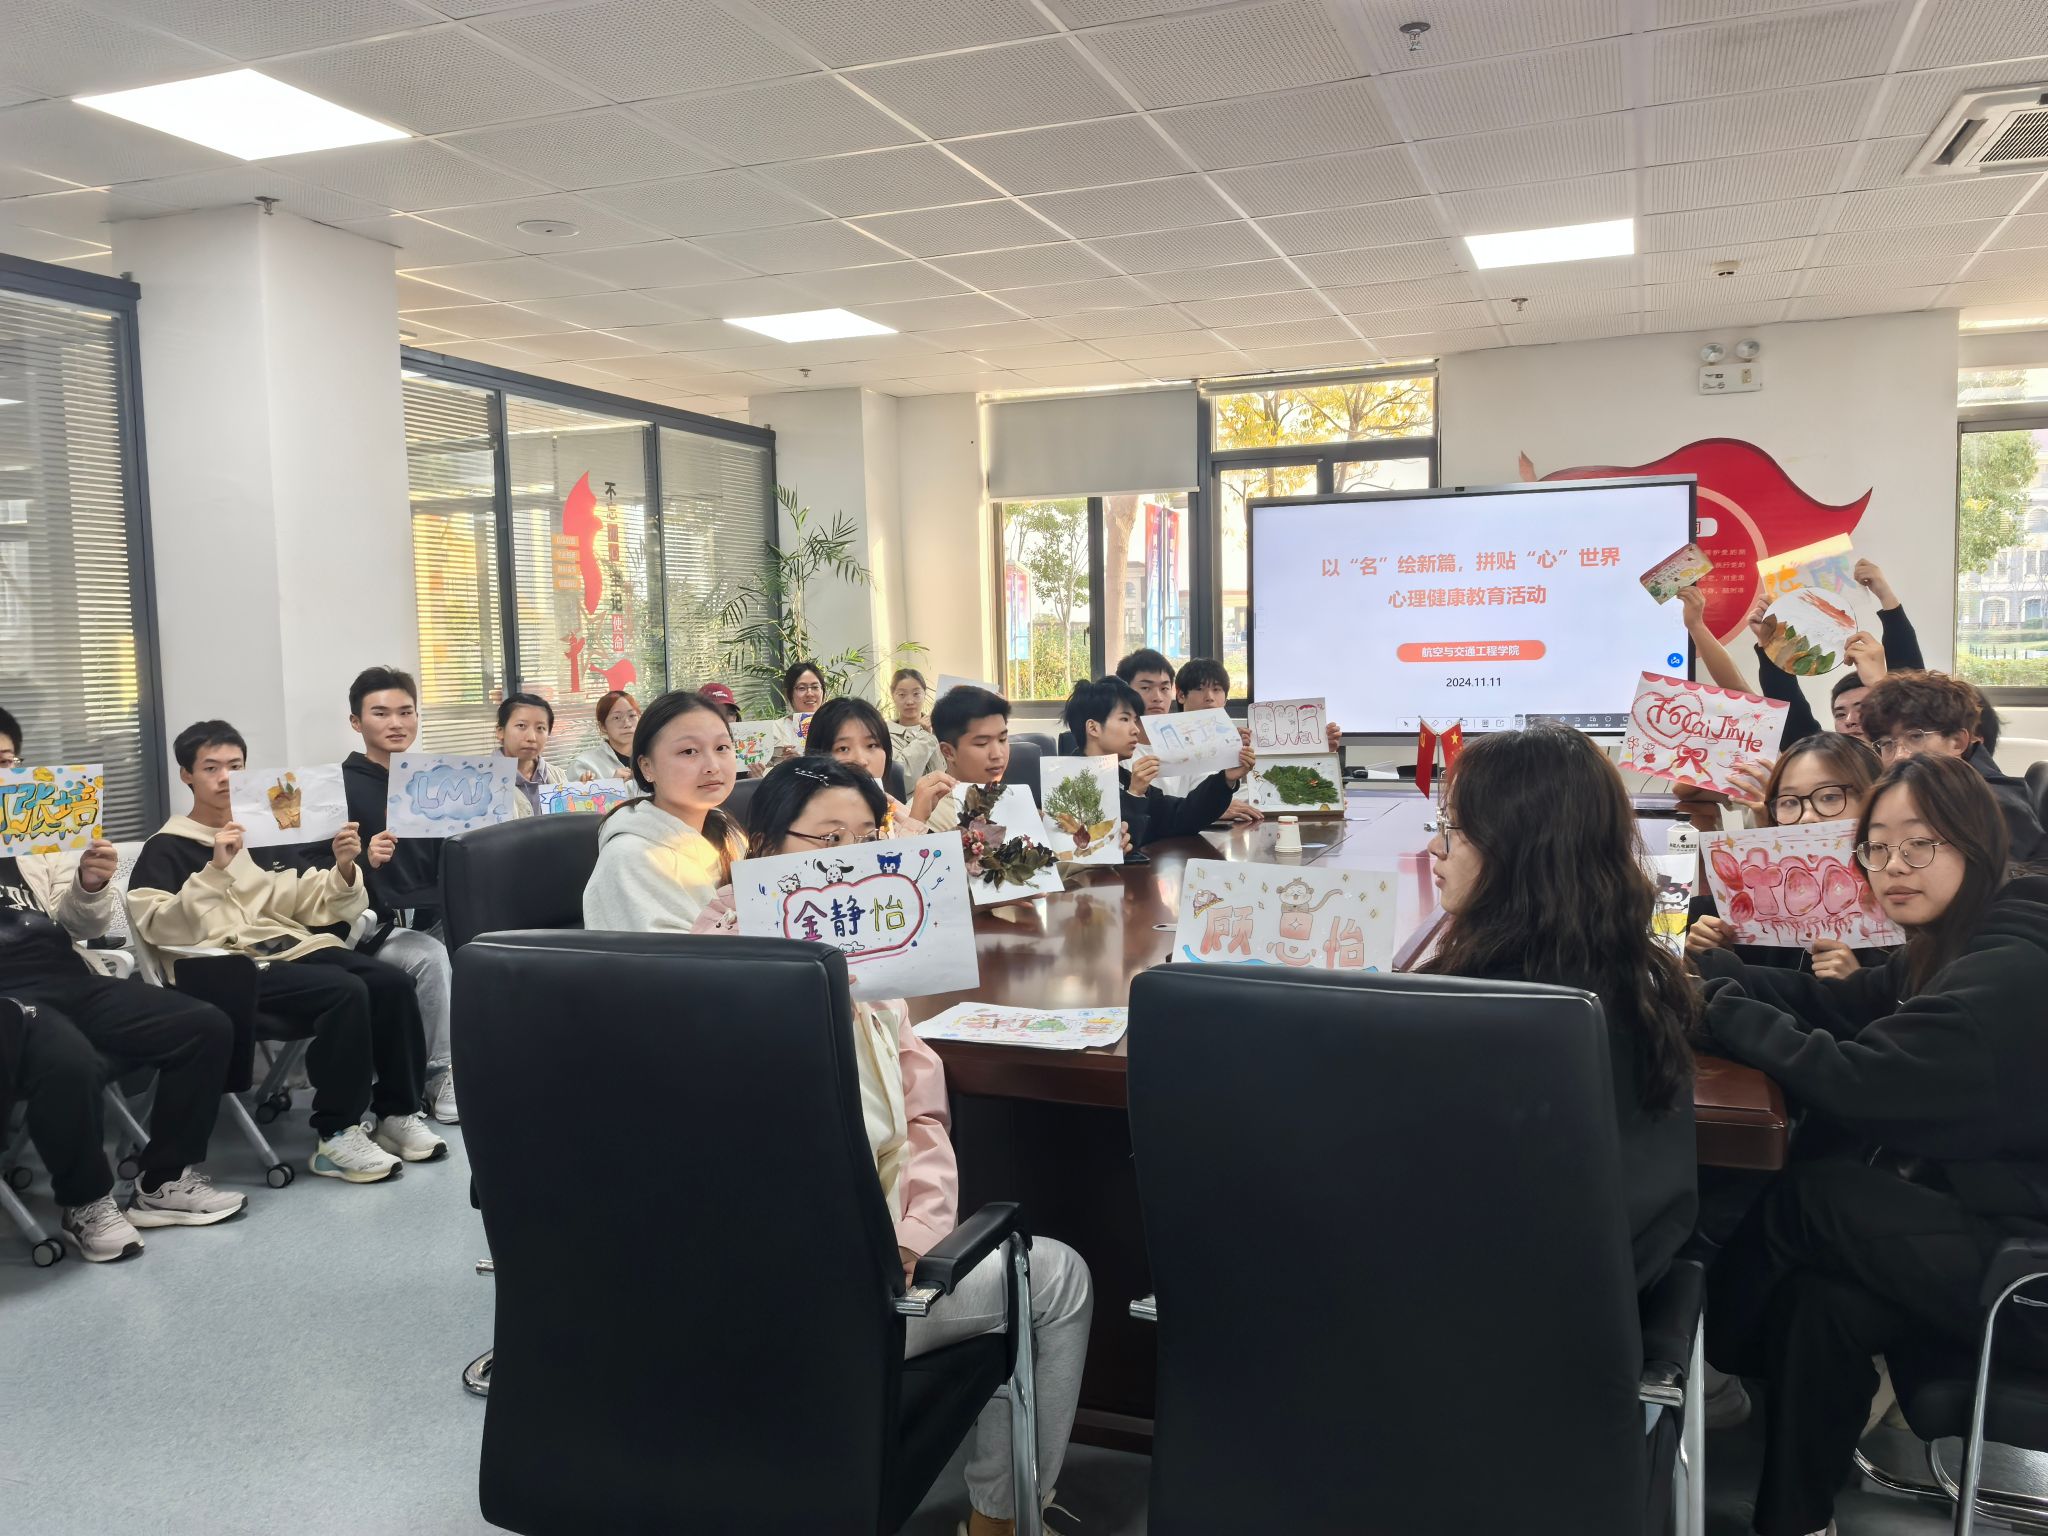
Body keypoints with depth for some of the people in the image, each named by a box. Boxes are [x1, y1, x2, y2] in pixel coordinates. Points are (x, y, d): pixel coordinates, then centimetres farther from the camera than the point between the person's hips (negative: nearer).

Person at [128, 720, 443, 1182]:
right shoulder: (167, 848, 7)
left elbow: (319, 908, 16)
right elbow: (156, 928, -10)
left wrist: (344, 868, -4)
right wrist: (215, 870, -19)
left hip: (295, 948, 5)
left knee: (392, 982, -23)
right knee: (345, 991, -32)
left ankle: (397, 1113, -9)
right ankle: (337, 1136, -22)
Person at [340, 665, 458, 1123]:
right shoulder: (343, 785, -3)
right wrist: (364, 861, -29)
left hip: (431, 920, 5)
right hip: (374, 925, -4)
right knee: (431, 956, -31)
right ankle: (442, 1076, -18)